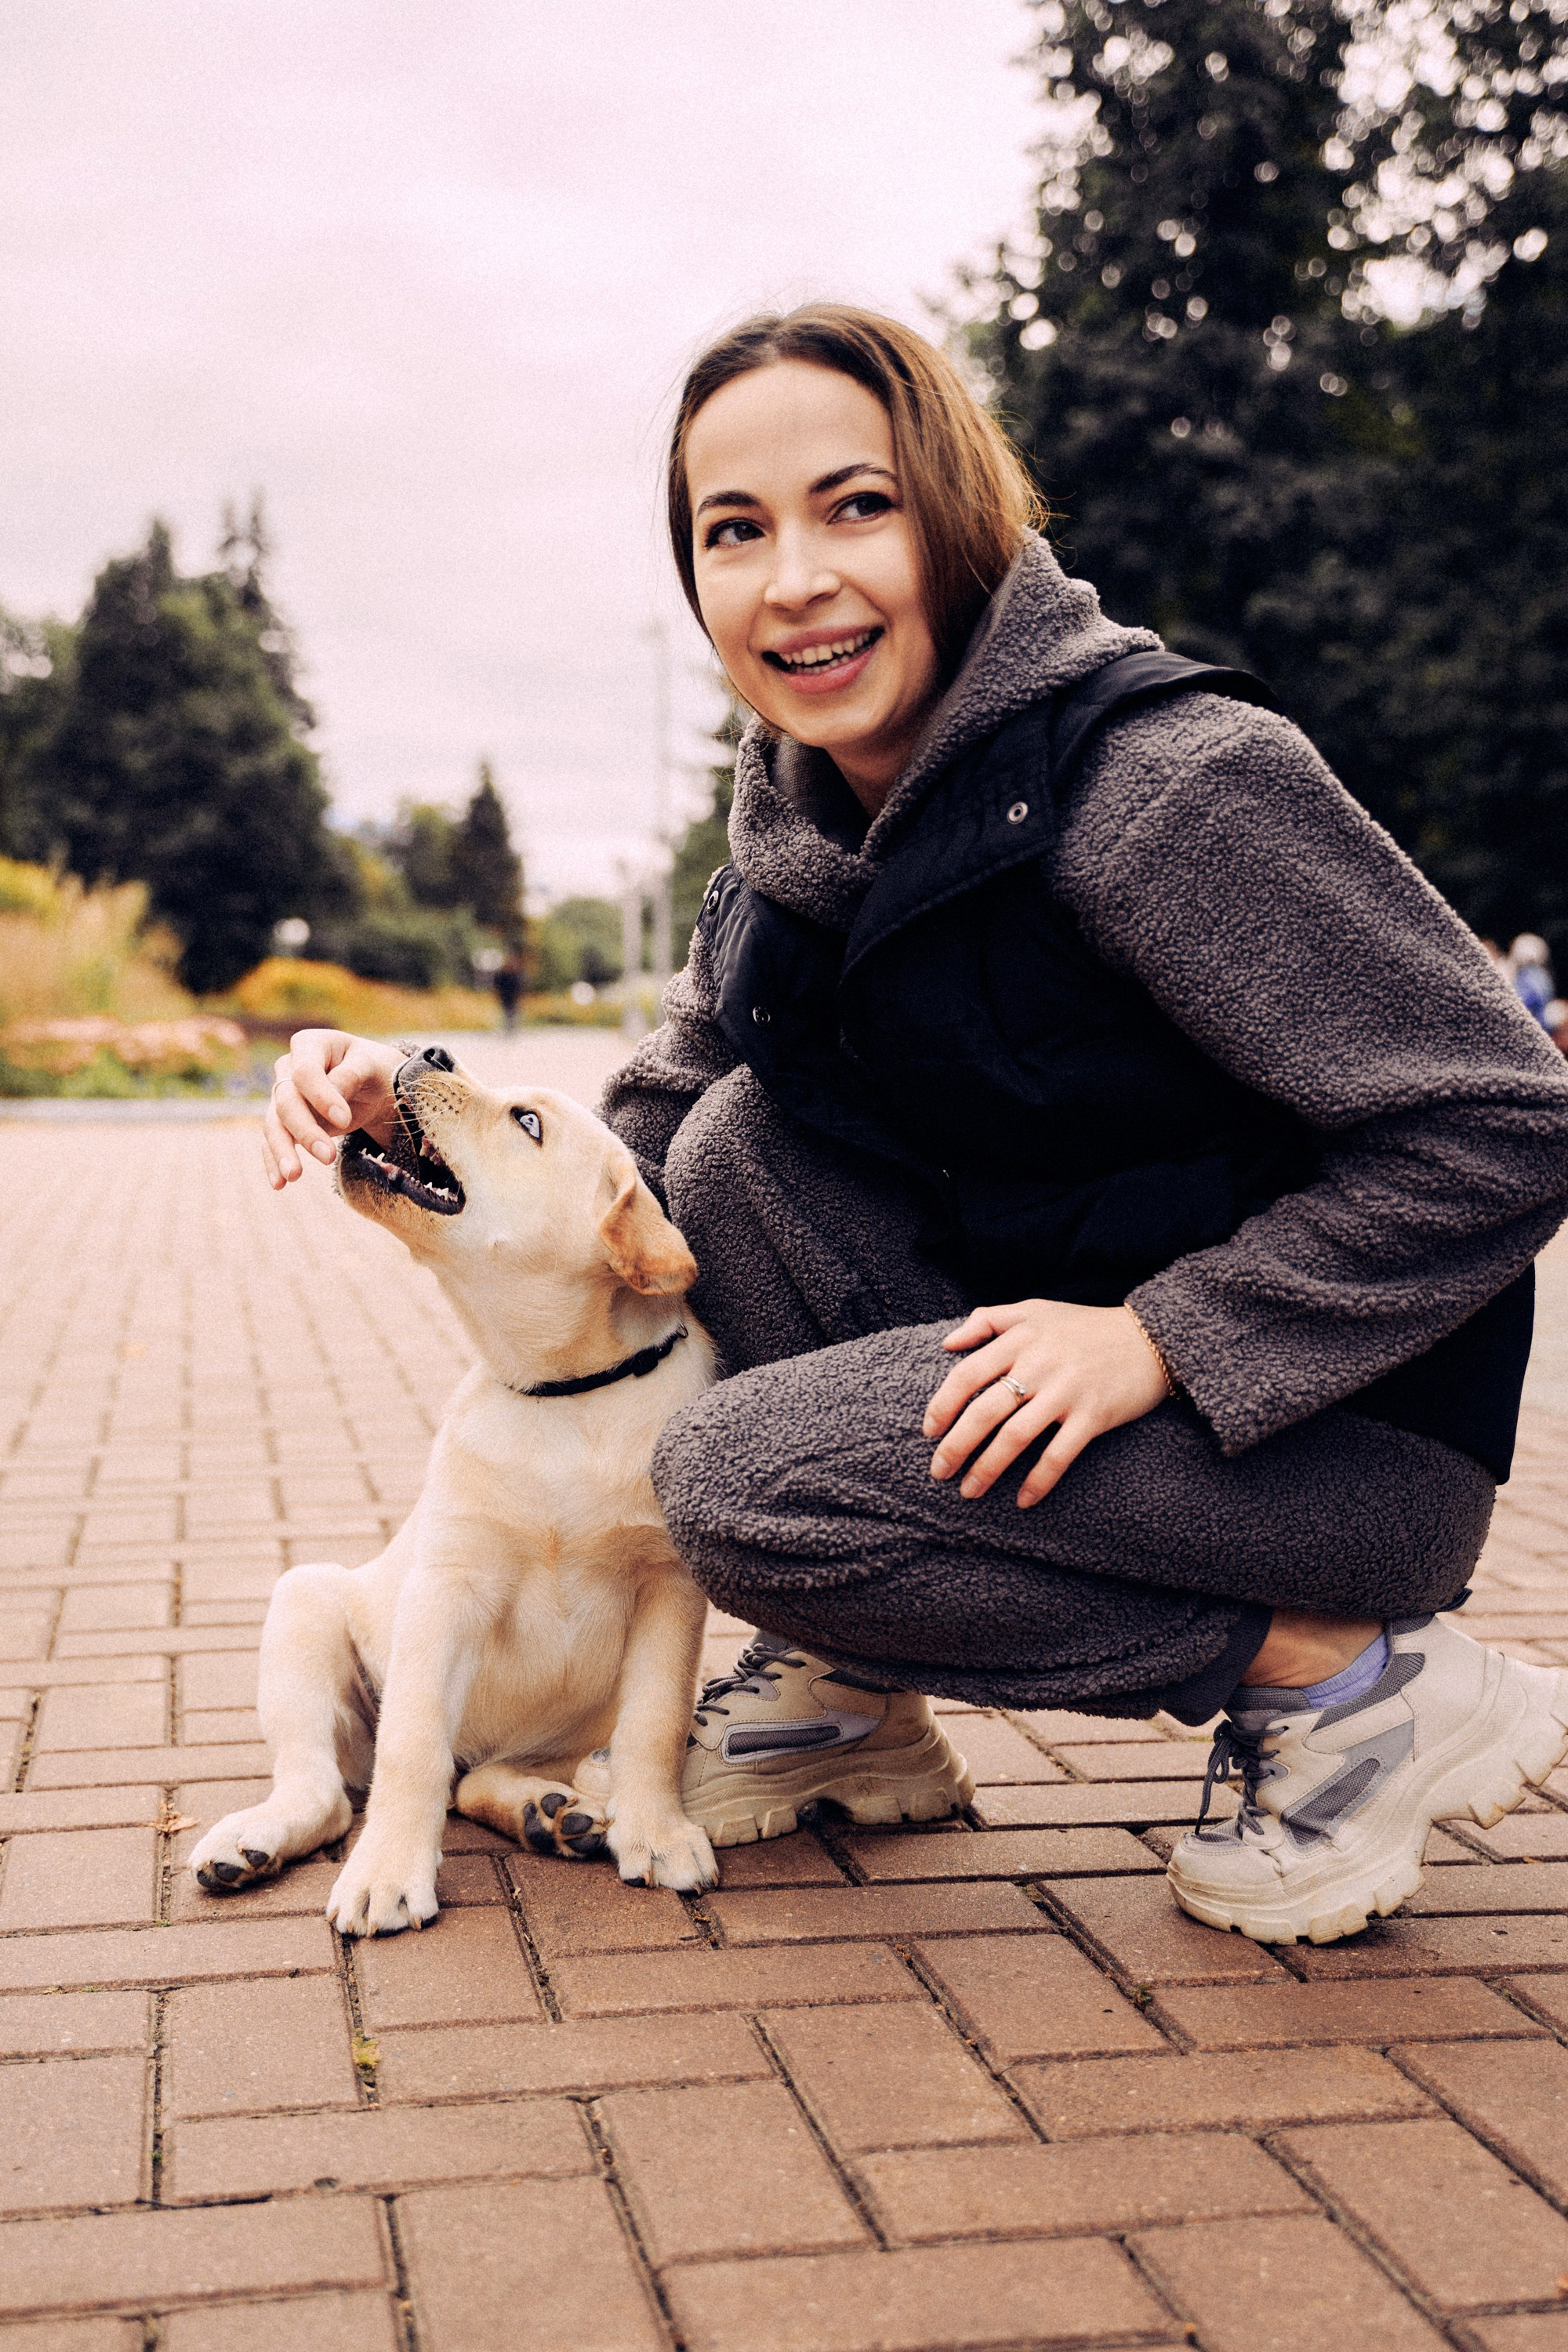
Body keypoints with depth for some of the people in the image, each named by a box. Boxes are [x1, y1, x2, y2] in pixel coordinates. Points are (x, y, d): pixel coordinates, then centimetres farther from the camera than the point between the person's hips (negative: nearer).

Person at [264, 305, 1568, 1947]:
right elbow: (647, 1147, 5)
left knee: (742, 1481, -22)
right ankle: (846, 1690, 4)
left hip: (1339, 1427, -7)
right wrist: (416, 1121, -13)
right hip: (1072, 1362, 7)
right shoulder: (803, 821, 2)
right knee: (744, 1143, -9)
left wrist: (1166, 1336, -25)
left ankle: (1353, 1685, -8)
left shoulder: (1168, 781, -23)